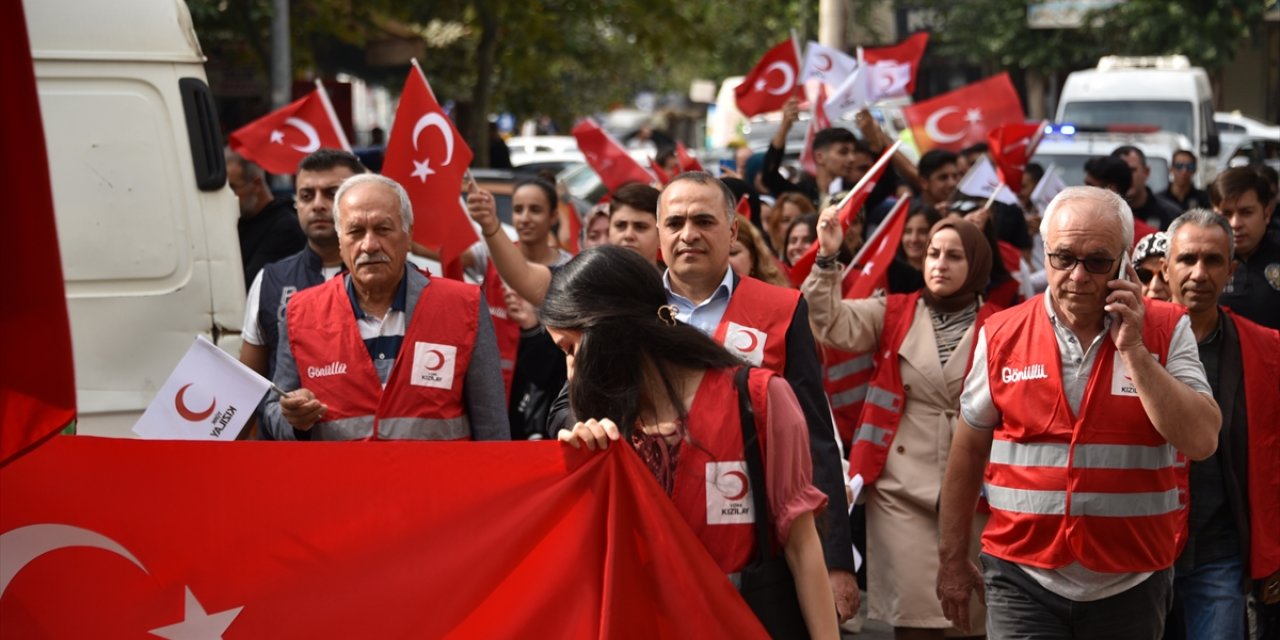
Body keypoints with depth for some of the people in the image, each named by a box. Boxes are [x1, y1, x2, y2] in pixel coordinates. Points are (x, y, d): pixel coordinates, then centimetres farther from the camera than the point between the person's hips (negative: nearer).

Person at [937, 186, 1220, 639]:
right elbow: (969, 450, 10)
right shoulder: (1003, 335, 1)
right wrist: (953, 558, 12)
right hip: (1024, 581, 0)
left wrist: (1133, 350, -16)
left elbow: (1201, 442, -13)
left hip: (1130, 585, 0)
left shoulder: (1165, 330, -2)